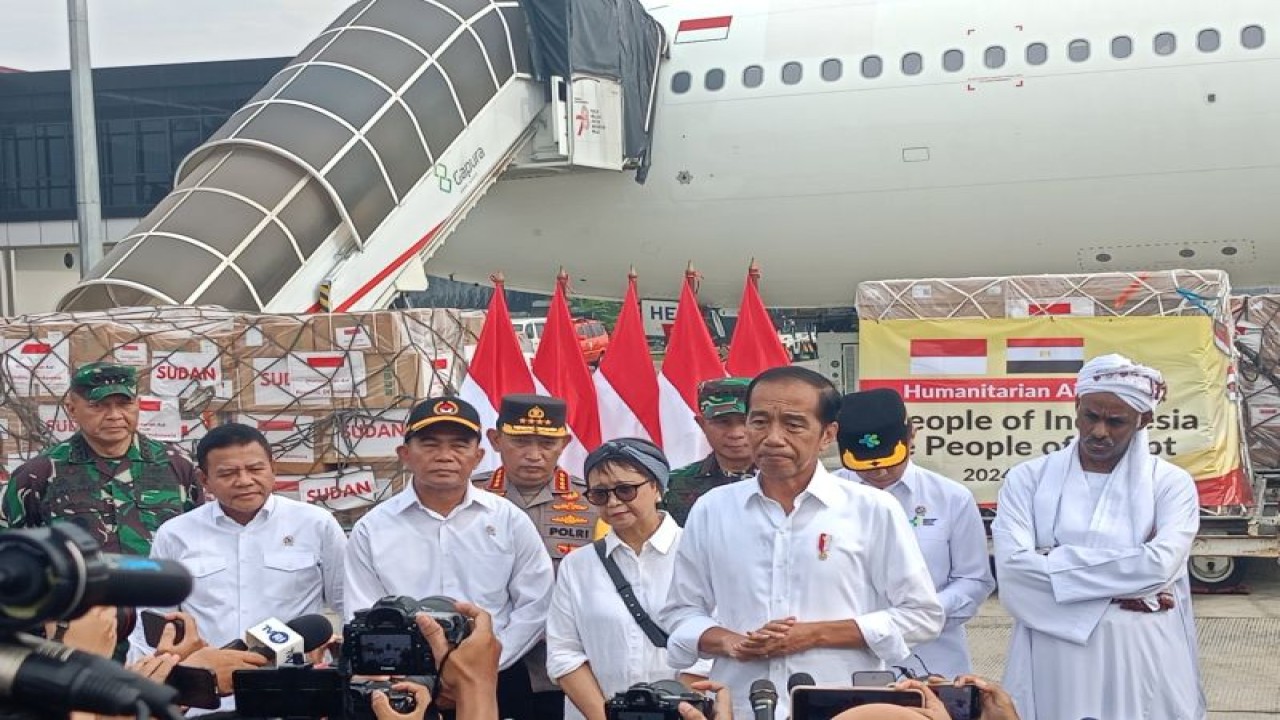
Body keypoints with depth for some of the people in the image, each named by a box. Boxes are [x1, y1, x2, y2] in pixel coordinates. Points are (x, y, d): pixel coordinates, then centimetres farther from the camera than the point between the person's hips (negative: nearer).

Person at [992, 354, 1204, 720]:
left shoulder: (1170, 483, 1)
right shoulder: (1028, 479, 1)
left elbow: (1160, 566, -15)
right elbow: (1013, 570, -12)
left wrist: (1054, 562, -12)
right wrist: (1120, 587, -14)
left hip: (1144, 663, 0)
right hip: (1053, 665, 0)